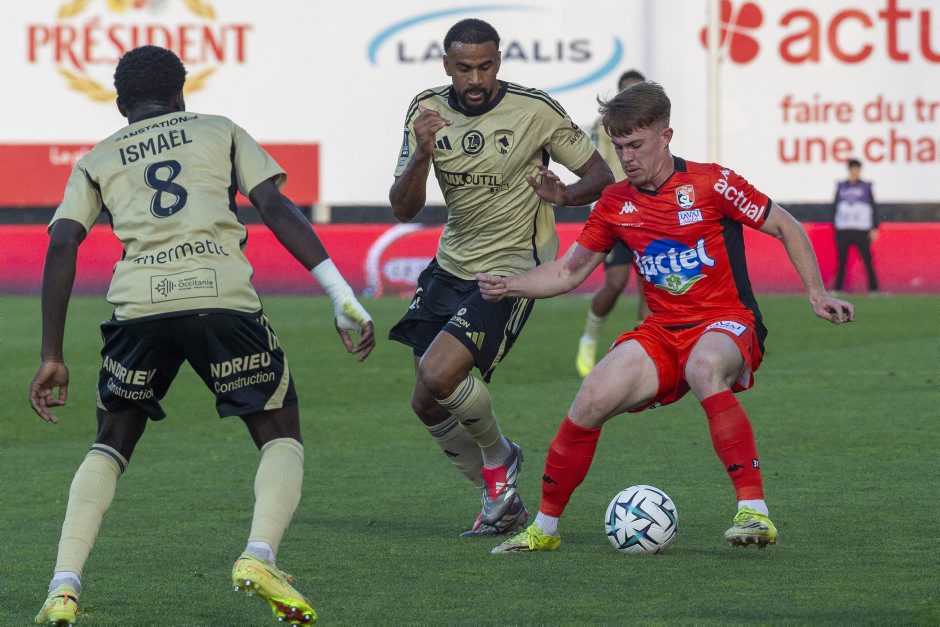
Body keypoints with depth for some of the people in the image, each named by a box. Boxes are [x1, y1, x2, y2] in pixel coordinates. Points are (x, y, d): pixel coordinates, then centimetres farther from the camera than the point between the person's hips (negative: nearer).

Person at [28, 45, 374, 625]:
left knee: (112, 443, 21)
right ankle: (259, 556, -14)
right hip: (222, 293, -2)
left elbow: (62, 247, 11)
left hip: (138, 304, 2)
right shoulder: (220, 131, 23)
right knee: (282, 436, 14)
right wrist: (344, 298, 3)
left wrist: (52, 356, 13)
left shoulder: (97, 161, 25)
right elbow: (276, 209, 8)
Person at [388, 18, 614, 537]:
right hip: (451, 266, 6)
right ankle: (500, 501, 25)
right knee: (427, 405, 6)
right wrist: (421, 155, -25)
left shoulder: (535, 110, -14)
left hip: (511, 271, -6)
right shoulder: (427, 110, -3)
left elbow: (601, 178, -6)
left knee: (437, 375, -23)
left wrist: (564, 194, -28)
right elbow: (402, 210, -7)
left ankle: (497, 455, 7)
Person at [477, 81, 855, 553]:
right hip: (661, 333, 5)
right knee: (592, 399, -19)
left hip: (727, 325, -5)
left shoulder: (710, 183, -8)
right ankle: (544, 528, 1)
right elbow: (568, 272, 14)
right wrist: (508, 286, -2)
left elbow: (785, 227, 1)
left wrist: (816, 294, -6)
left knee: (704, 368, -41)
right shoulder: (615, 204, 6)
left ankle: (754, 511, -40)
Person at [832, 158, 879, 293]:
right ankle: (837, 287, 7)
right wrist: (834, 226, 9)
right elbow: (835, 207, 15)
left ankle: (873, 287, -6)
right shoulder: (841, 187, 12)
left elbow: (873, 208, 6)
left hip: (861, 230, -2)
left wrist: (874, 229, -1)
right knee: (841, 260, 2)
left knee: (867, 259, -7)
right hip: (843, 230, 2)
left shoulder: (865, 187, 6)